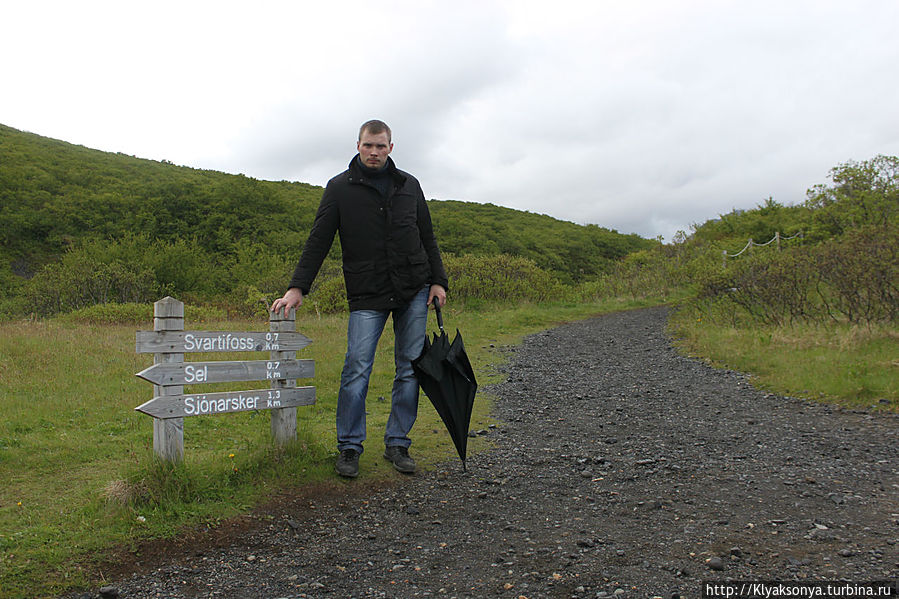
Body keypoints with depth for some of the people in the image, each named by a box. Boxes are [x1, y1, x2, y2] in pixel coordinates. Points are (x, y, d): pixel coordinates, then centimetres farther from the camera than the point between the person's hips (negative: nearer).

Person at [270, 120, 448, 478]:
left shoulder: (409, 185, 11)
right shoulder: (340, 188, 3)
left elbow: (427, 237, 16)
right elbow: (318, 241, 1)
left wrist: (438, 280, 8)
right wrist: (297, 288, -7)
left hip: (414, 292, 3)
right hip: (366, 297, -3)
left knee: (410, 368, 4)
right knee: (357, 370, -8)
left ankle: (397, 443, 16)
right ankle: (349, 447, 7)